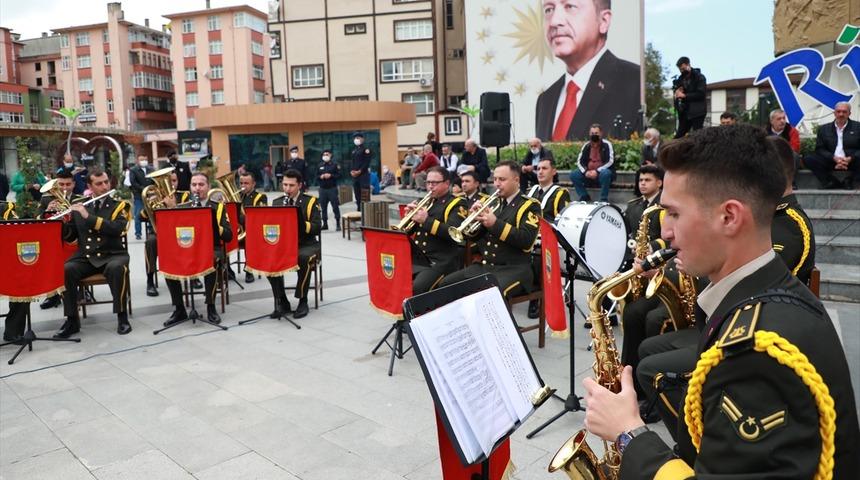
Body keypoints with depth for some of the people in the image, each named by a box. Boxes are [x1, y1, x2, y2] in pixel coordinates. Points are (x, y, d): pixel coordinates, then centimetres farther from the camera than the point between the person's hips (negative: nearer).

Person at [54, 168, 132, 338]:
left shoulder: (119, 205, 2)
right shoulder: (79, 206, 11)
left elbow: (117, 229, -17)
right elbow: (70, 237, 12)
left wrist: (88, 216, -20)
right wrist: (62, 221, -8)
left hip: (112, 255, -3)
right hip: (85, 257, 3)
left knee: (117, 268, -36)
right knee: (64, 270, -26)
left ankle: (122, 316, -21)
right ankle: (72, 320, -11)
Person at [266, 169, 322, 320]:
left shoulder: (310, 201, -2)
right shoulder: (277, 202, 11)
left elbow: (317, 226, -12)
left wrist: (300, 223, -30)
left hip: (307, 244, -3)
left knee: (304, 259, -36)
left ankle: (302, 301, -17)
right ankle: (282, 302, -12)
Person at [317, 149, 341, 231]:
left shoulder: (334, 164, 1)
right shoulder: (320, 166, 12)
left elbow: (339, 175, -3)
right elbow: (316, 176, 14)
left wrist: (330, 175, -15)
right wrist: (320, 177, -7)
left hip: (332, 188, -4)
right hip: (322, 189, 4)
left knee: (335, 207, -4)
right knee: (323, 207, 6)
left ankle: (338, 224, 1)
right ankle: (325, 224, 15)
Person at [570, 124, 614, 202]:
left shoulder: (606, 144, -6)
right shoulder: (586, 145, 6)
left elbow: (610, 161, -15)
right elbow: (579, 161, 4)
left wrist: (597, 171, -25)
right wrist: (585, 171, -16)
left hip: (602, 173, -4)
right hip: (589, 174, 4)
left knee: (605, 173, -38)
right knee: (573, 174, -16)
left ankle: (604, 199, -22)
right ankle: (584, 197, -5)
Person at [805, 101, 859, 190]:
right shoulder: (824, 129, 11)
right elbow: (820, 149, 4)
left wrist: (850, 158, -21)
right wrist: (834, 158, -14)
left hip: (851, 162, -2)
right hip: (831, 162, 2)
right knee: (808, 159, -21)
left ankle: (848, 181, -9)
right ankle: (831, 182, -14)